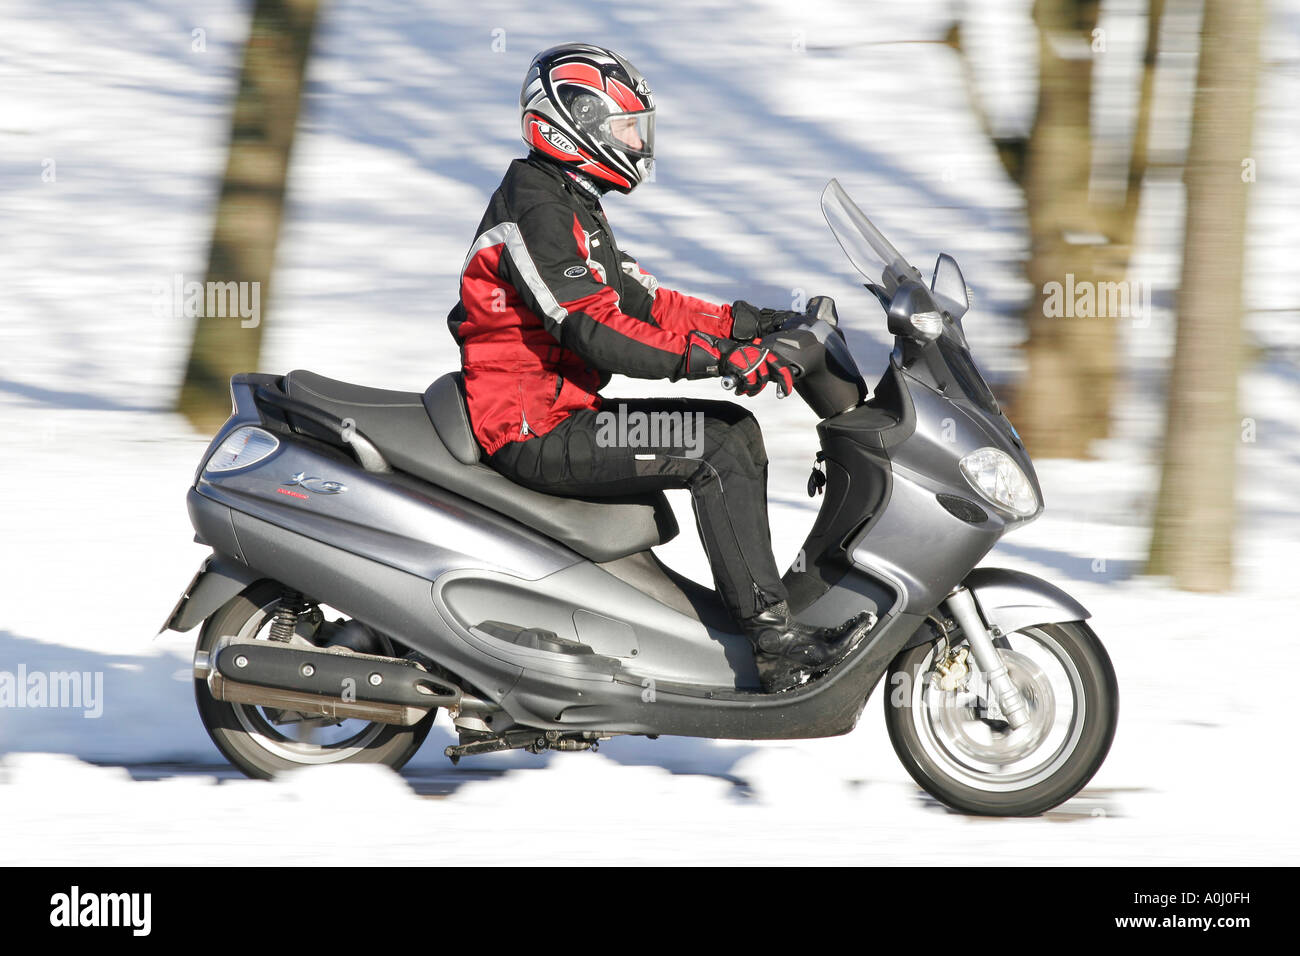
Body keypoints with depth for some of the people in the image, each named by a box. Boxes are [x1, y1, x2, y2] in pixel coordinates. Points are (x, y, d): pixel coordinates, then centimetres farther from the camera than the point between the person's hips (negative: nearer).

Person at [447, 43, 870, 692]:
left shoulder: (571, 206, 19)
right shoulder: (536, 211, -16)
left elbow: (638, 302, 17)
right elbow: (593, 329, -25)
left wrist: (743, 323, 4)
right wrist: (717, 356, -28)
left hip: (560, 413, 11)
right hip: (535, 432, -11)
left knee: (737, 429, 7)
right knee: (718, 450, -19)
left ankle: (787, 603, 5)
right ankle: (775, 644, -21)